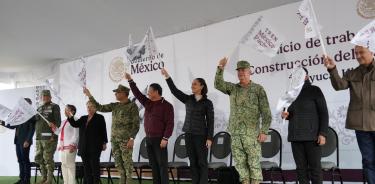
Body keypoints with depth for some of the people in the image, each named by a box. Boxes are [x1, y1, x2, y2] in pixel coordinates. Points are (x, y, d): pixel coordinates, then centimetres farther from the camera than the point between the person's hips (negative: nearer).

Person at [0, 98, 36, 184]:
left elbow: (32, 129, -13)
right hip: (18, 141, 7)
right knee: (20, 160, 8)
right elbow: (13, 126, 19)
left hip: (25, 141, -7)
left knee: (25, 160, -3)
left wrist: (27, 141, -20)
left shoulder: (31, 115, -6)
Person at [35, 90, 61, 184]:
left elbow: (58, 121, -8)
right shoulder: (39, 108, 21)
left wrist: (53, 135, -15)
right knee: (39, 158, 9)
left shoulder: (54, 107, 0)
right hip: (39, 137, 7)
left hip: (49, 137, -7)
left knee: (48, 158, -6)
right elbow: (36, 121, 25)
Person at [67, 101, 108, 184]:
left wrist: (104, 143, -6)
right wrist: (70, 116, -12)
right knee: (86, 166, 6)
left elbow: (103, 131, -2)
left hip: (95, 146, -5)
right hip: (84, 147, 5)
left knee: (94, 165, -5)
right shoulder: (83, 118, 16)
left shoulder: (100, 118, 1)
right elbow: (75, 124, 4)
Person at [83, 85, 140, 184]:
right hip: (114, 139, 6)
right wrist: (90, 96, 11)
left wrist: (131, 138, -17)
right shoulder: (114, 106, 13)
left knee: (127, 162, -5)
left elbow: (136, 124, -10)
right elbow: (100, 108, 15)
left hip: (125, 139, -6)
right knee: (118, 162, 8)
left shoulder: (132, 106, -6)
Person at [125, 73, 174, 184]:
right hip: (148, 139, 7)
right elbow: (137, 94, 14)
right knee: (153, 165, 9)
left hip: (159, 139, -7)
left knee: (162, 165, -5)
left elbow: (170, 124, -13)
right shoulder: (148, 103, 12)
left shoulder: (166, 105, -8)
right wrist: (130, 81, 7)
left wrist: (165, 138, -20)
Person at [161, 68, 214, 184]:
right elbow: (174, 90, 0)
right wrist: (167, 76, -9)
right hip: (188, 134, 4)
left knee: (202, 162, 0)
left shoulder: (207, 102, -2)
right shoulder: (188, 99, 7)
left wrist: (209, 138, -10)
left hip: (201, 135, -4)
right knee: (193, 162, 7)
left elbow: (210, 121, -4)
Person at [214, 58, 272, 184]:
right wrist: (220, 68, -17)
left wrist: (264, 131, -10)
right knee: (240, 163, 7)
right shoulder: (233, 88, 13)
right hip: (235, 133, 4)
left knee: (254, 163, -2)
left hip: (252, 133, -4)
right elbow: (218, 84, -3)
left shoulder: (258, 89, 2)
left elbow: (266, 113, -2)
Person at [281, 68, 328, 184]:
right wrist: (285, 115, 1)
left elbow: (323, 113, -4)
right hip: (296, 136, 5)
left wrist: (322, 133, -14)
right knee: (301, 168, 3)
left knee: (315, 167, -5)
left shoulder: (314, 90, 0)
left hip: (312, 136, -5)